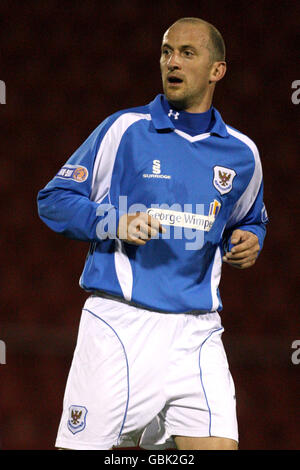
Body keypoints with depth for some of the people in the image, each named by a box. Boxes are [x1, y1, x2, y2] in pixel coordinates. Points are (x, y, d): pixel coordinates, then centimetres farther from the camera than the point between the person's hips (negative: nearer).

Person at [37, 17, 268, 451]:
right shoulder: (124, 129, 1)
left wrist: (249, 240, 7)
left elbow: (250, 218, 31)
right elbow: (53, 200, 4)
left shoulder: (241, 153, 12)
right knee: (82, 447, -6)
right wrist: (115, 223, -12)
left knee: (218, 444, -11)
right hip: (119, 323, -3)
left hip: (197, 333, 3)